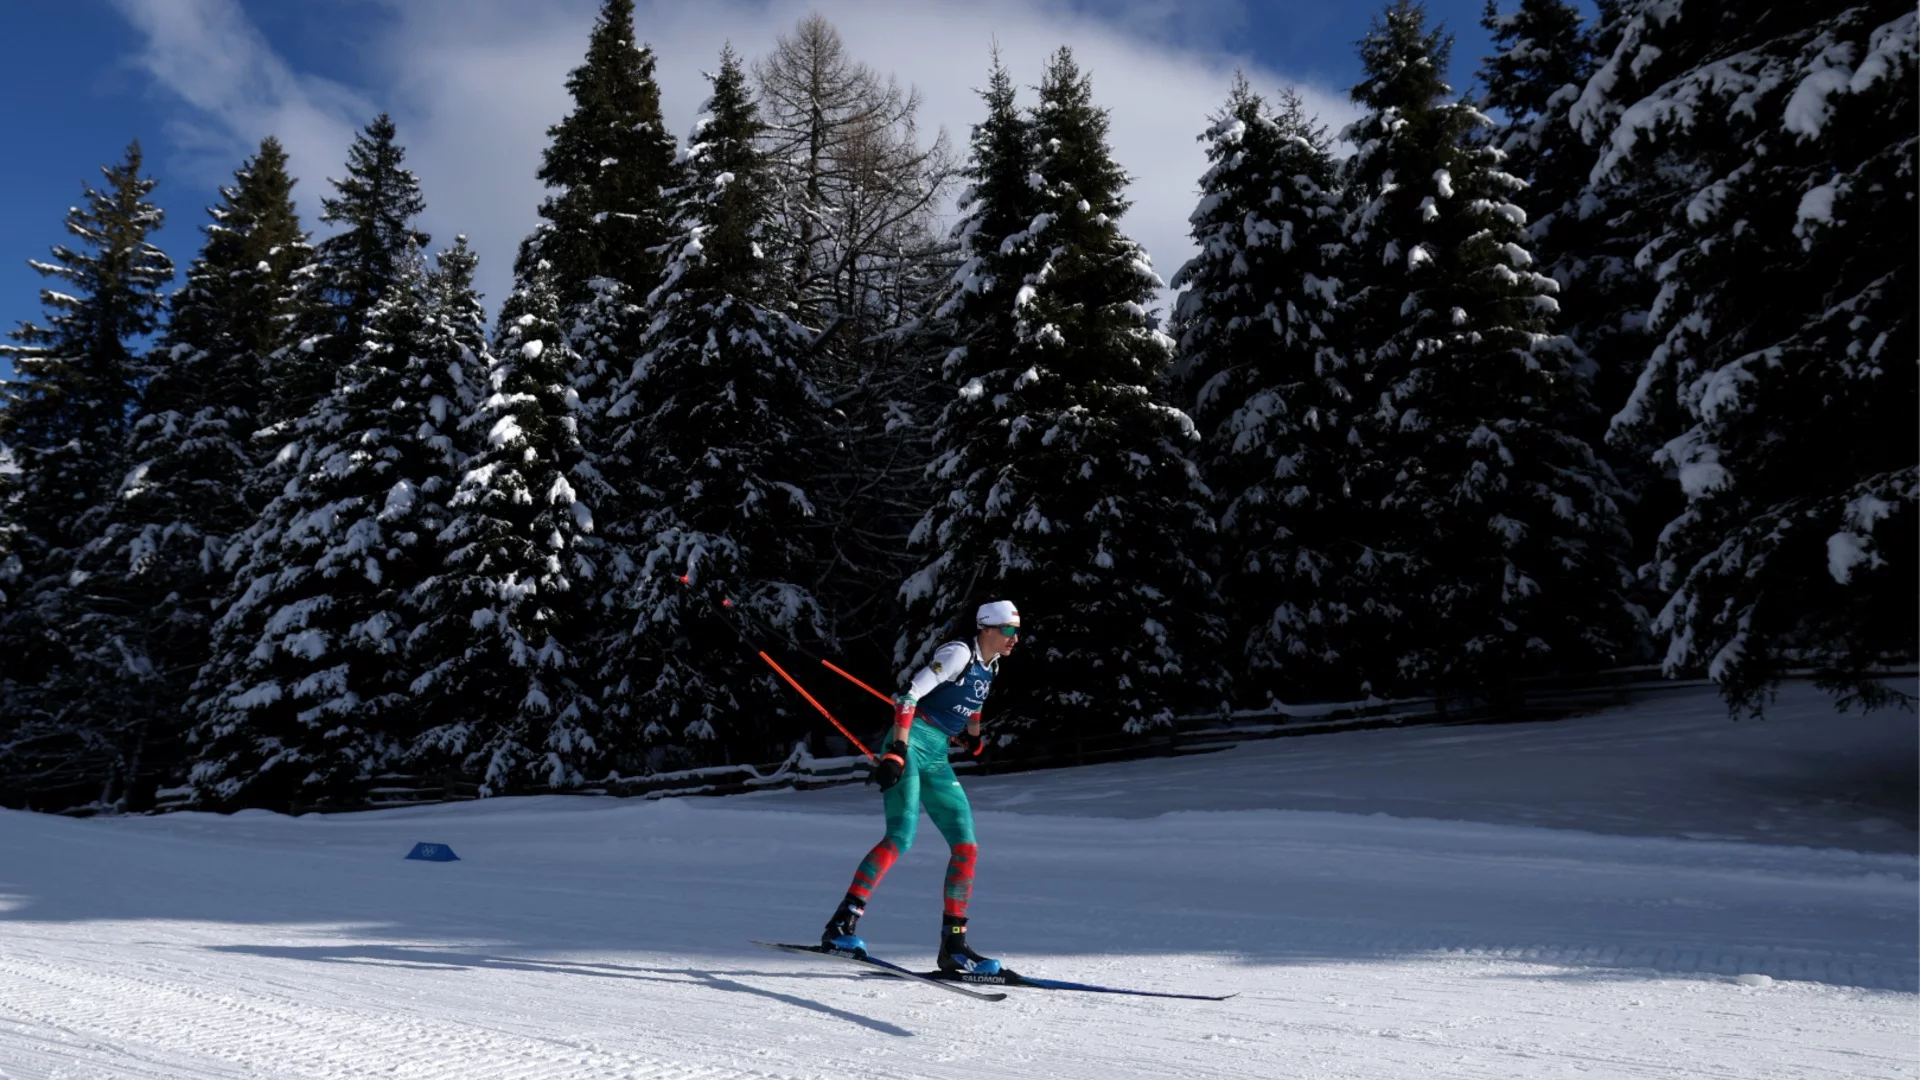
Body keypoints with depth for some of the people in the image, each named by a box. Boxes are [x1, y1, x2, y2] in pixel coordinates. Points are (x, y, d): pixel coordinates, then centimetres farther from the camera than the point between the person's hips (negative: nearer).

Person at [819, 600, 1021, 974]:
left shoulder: (990, 666, 12)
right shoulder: (960, 653, -11)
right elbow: (909, 694, -19)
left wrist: (973, 735, 42)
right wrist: (897, 753, -26)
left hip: (937, 757, 8)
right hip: (910, 743, -8)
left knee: (966, 846, 0)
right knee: (901, 837, -23)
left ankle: (953, 944, 5)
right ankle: (842, 925, -19)